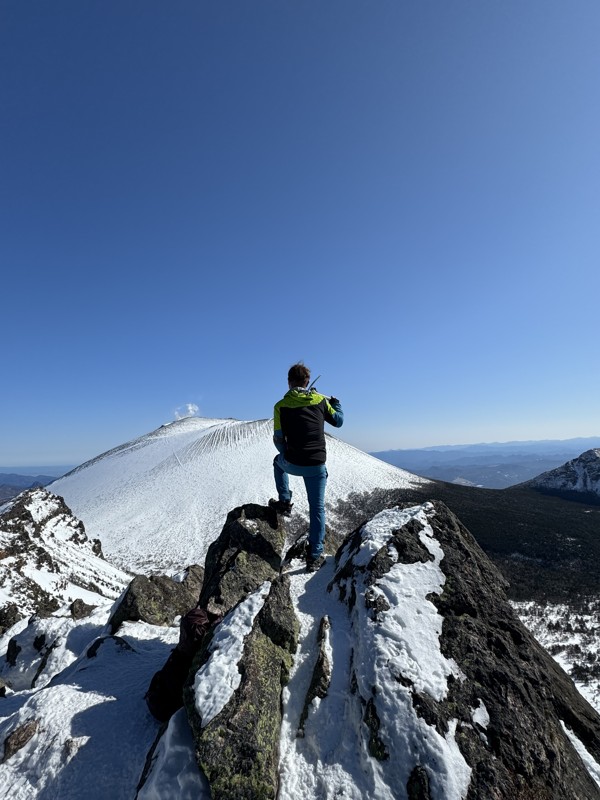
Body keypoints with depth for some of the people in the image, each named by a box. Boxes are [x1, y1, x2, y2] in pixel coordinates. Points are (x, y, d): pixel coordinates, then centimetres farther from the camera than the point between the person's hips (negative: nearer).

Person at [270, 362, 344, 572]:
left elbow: (278, 439, -2)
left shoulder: (281, 405, -4)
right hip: (317, 465, 1)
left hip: (292, 464, -1)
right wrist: (336, 402, 33)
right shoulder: (320, 400, 0)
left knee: (278, 461, 35)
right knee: (317, 508, 14)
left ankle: (285, 502, 30)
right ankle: (314, 556, 18)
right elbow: (338, 421, 15)